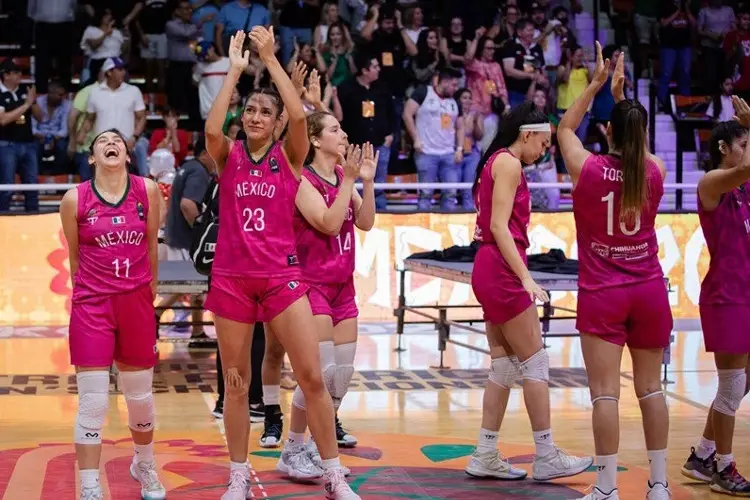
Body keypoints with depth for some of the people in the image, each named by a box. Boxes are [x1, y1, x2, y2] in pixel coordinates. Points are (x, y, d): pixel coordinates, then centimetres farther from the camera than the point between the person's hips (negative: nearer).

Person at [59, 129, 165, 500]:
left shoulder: (148, 191, -1)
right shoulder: (75, 199, -5)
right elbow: (73, 254, 7)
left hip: (136, 303, 2)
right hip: (91, 305, -2)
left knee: (140, 396, 15)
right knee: (93, 402, -5)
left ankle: (144, 465, 40)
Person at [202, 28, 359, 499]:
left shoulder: (288, 155, 2)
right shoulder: (229, 155, 4)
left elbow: (299, 116, -17)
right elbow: (212, 129, -19)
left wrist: (271, 59, -14)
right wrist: (235, 70, -15)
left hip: (282, 275, -1)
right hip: (231, 277, 1)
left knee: (313, 377, -5)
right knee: (235, 383, 8)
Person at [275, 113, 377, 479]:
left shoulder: (343, 176, 9)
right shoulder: (303, 180, -12)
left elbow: (365, 222, 3)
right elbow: (329, 223, -22)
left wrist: (367, 181, -8)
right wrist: (349, 180, -22)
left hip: (342, 285, 8)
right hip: (312, 284, -8)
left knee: (344, 371, 8)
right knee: (321, 370, -11)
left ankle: (319, 446, 20)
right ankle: (292, 451, 2)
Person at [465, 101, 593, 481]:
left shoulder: (497, 162, 18)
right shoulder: (508, 163, -10)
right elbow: (499, 227, -18)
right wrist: (526, 277, -21)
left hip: (491, 272, 10)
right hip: (501, 271, -10)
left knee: (505, 367, 10)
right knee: (536, 363, -3)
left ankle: (485, 457, 12)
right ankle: (546, 458, 2)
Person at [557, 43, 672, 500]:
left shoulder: (588, 169, -8)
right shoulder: (656, 173, -3)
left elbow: (565, 128, 12)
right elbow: (636, 148, 21)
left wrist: (596, 85, 12)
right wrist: (621, 96, 21)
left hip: (602, 292, -3)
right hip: (649, 289, 3)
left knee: (606, 391, -4)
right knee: (651, 387, 10)